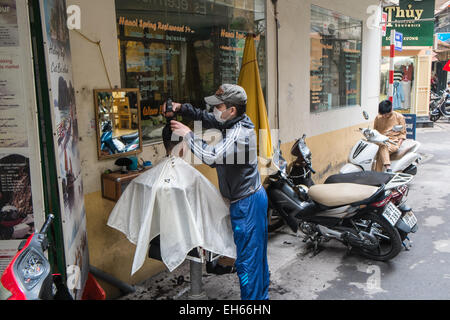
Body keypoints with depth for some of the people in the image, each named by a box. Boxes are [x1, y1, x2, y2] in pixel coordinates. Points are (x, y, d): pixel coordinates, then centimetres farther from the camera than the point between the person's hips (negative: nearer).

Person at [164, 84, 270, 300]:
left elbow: (212, 157, -38)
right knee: (256, 252, 22)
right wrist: (180, 108, 2)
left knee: (247, 259, 0)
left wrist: (187, 134, -25)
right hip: (253, 196, 11)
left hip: (246, 203, -11)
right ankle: (261, 295, 38)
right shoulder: (234, 122, 5)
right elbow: (205, 118, 17)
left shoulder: (239, 133, -26)